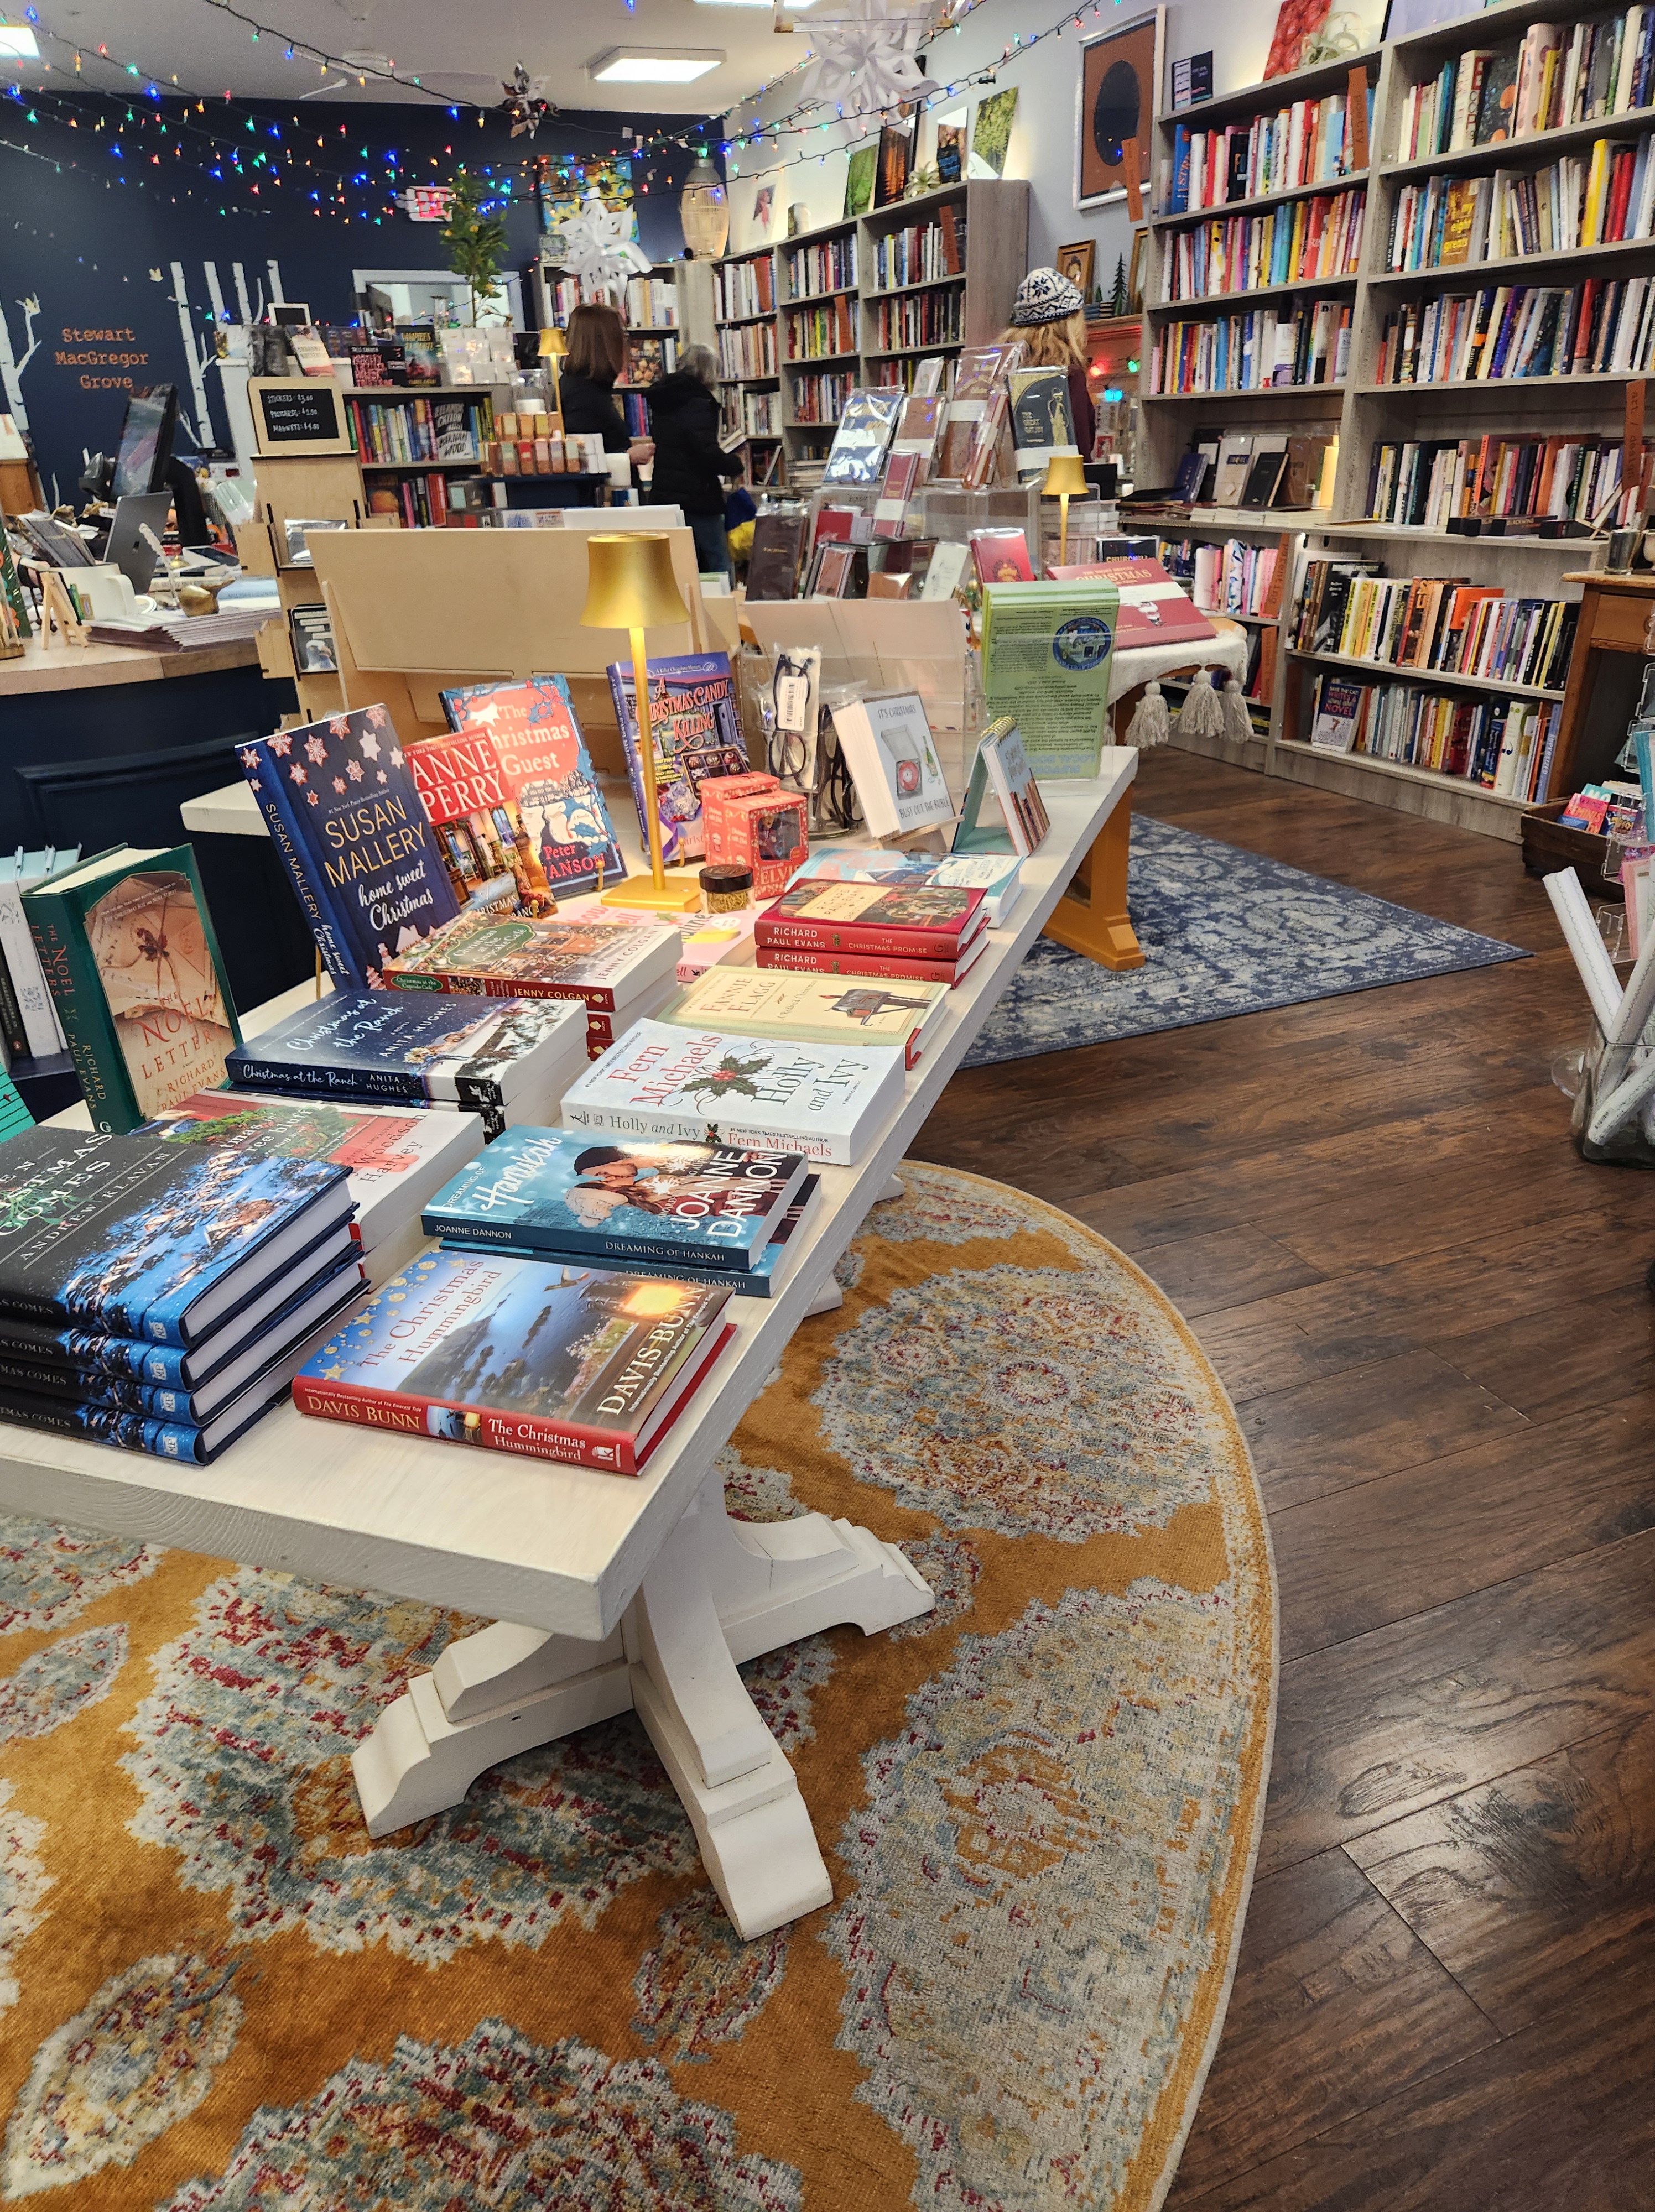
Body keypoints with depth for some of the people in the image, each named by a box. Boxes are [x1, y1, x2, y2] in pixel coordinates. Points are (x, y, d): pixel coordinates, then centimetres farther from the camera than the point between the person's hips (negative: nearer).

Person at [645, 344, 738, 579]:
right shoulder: (698, 403, -12)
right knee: (718, 567, -6)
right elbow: (709, 454, -20)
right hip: (697, 499, -9)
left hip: (663, 496, 9)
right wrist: (737, 466, -3)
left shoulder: (662, 401, 15)